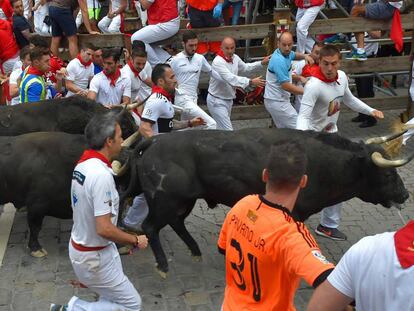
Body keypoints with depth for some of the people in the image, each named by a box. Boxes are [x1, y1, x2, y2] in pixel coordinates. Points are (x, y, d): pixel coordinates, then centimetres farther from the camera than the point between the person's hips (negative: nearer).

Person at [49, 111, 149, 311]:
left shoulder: (82, 164, 1)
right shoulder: (101, 175, -27)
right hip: (94, 257, -9)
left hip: (79, 246, 9)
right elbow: (104, 229, -28)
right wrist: (135, 240, -13)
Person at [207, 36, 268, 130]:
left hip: (228, 100, 9)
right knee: (228, 132, -13)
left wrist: (262, 63, 17)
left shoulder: (235, 58, 2)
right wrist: (251, 82, -43)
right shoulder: (218, 62, -25)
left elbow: (245, 67, 23)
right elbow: (231, 78, -36)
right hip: (217, 101, -8)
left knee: (220, 129, 19)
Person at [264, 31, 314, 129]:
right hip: (277, 102, -10)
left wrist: (305, 56, 5)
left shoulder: (286, 53, 3)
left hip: (278, 99, 10)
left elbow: (294, 55, 28)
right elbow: (286, 86, -26)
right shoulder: (279, 60, -25)